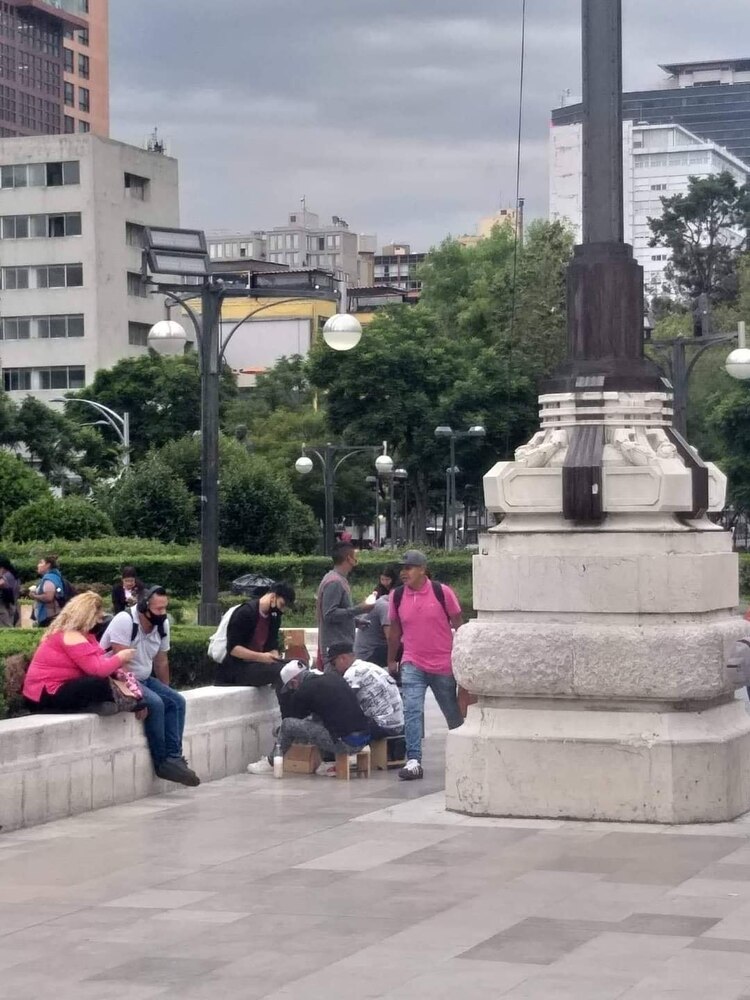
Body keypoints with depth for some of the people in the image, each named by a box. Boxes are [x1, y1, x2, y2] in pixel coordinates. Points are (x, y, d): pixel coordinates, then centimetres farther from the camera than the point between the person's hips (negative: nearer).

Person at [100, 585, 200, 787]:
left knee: (176, 702, -7)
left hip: (143, 679, 9)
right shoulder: (125, 621, -24)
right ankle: (162, 762, -16)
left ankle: (173, 757, -11)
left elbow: (161, 662, 12)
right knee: (155, 704, -27)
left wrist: (166, 691, 15)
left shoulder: (162, 624, 1)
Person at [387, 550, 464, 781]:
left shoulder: (442, 592, -8)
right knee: (411, 710, -16)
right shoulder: (397, 596, 0)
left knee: (453, 713, 13)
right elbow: (395, 630, 11)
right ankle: (413, 761, -19)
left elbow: (458, 625, -1)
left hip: (443, 665, -1)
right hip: (413, 665, 1)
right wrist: (391, 660, 15)